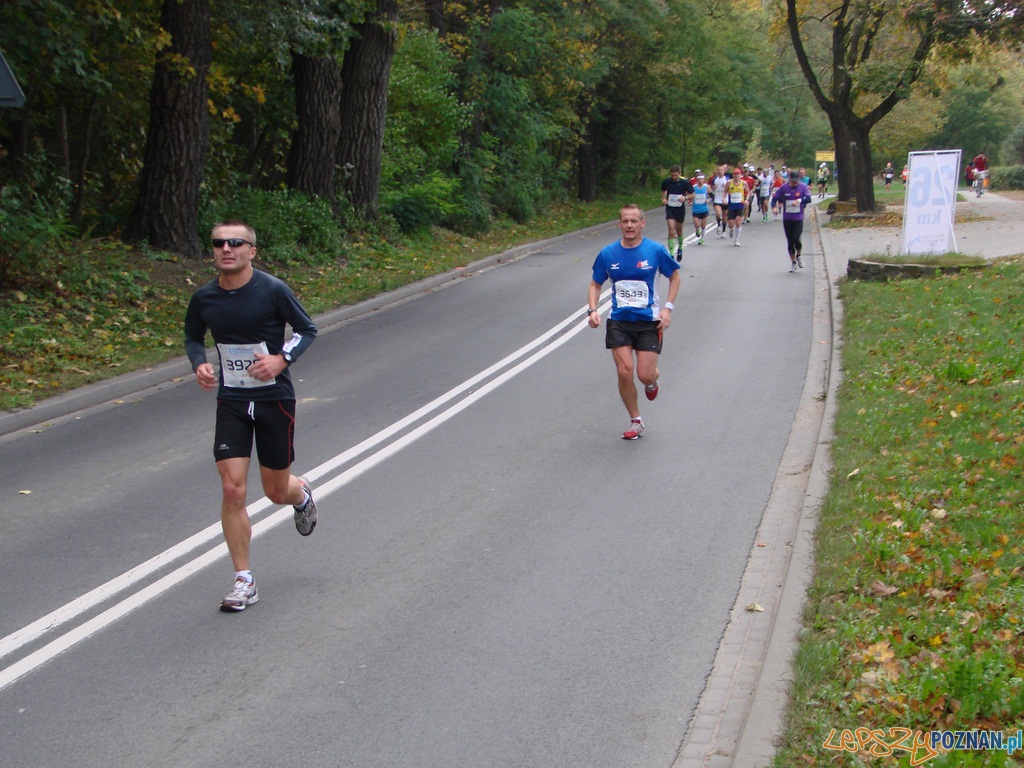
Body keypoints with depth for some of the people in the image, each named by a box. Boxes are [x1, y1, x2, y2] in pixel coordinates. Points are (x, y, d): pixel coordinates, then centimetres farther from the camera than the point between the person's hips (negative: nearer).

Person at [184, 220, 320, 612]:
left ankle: (302, 493, 49)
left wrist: (282, 359, -19)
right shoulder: (204, 298, -3)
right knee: (232, 490, -8)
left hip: (275, 399, -2)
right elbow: (193, 337, 15)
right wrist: (200, 365, -7)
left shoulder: (273, 290, -12)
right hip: (231, 401, 2)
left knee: (277, 491, 9)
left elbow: (307, 329, -1)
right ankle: (244, 581, 3)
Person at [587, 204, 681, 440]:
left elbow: (675, 277, 7)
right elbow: (595, 285, 9)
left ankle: (653, 380, 34)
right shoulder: (608, 254, -2)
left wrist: (667, 307, -4)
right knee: (624, 372, -8)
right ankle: (635, 422, 12)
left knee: (645, 375, -7)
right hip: (619, 321, 2)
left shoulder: (655, 250, -7)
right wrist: (593, 310, -8)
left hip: (649, 322, -1)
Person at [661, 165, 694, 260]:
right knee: (671, 231, -14)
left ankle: (680, 248, 42)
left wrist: (685, 197, -19)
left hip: (680, 209, 0)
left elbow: (692, 194, 0)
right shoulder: (666, 182, -6)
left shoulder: (684, 183, -9)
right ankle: (671, 254, -15)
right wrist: (663, 199, -2)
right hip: (670, 209, 0)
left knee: (679, 231, 15)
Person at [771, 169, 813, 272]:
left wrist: (799, 200, -34)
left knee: (796, 239, -15)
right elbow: (775, 198, 1)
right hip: (787, 219, 2)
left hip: (798, 218, -2)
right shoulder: (784, 187, -1)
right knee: (790, 241, 6)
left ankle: (799, 256, 15)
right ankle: (793, 262, 21)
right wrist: (774, 207, -19)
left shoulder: (803, 187, -5)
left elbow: (808, 199, -16)